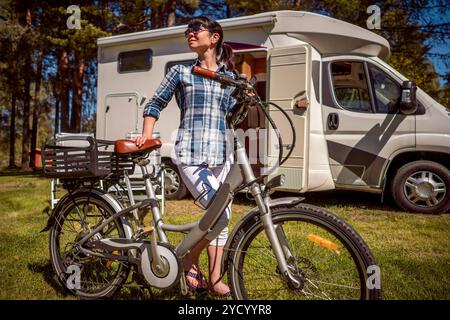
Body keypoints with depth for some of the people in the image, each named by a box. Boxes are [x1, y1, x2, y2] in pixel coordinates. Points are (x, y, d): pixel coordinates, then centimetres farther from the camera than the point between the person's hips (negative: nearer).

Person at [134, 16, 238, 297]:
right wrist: (146, 135, 0)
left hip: (222, 154, 4)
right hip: (191, 154, -4)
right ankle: (190, 259, 10)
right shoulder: (181, 72, 8)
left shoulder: (231, 76, 15)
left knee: (222, 217, 6)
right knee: (221, 214, -16)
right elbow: (156, 104, 12)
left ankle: (214, 279, 21)